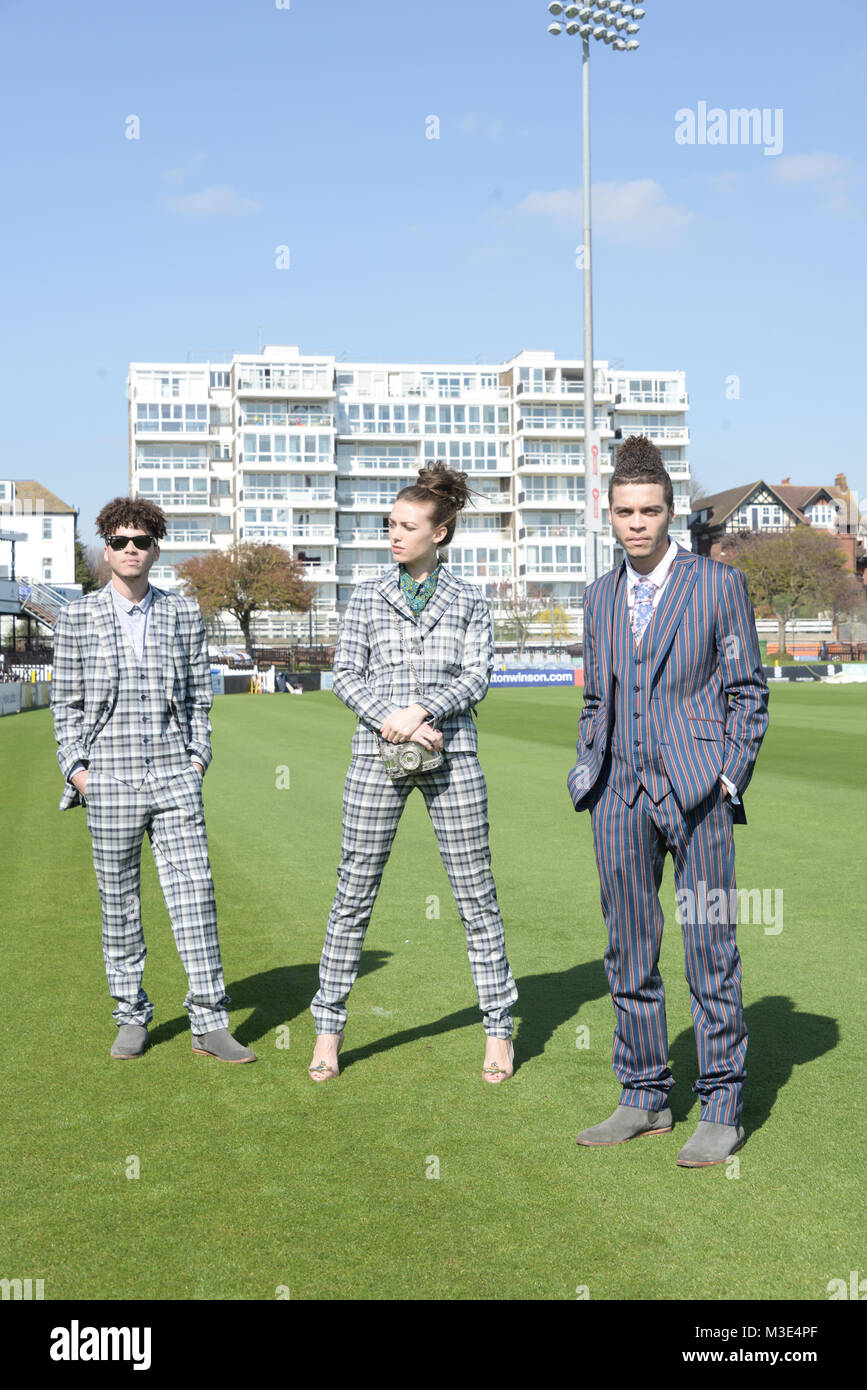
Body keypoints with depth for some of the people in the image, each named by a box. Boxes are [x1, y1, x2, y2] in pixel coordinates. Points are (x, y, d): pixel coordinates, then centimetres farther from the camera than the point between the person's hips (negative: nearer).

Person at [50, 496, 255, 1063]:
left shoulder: (185, 613, 9)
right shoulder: (77, 617, 6)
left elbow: (200, 693, 13)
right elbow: (67, 703, 7)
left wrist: (198, 756, 4)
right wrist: (76, 767, -1)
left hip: (175, 779, 1)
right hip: (109, 781, 0)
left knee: (194, 893, -5)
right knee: (119, 900, 6)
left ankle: (210, 1023, 0)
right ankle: (132, 1017, 19)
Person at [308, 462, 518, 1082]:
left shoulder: (469, 600, 8)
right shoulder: (368, 596, 9)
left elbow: (477, 677, -1)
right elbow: (346, 673, 3)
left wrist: (419, 710, -15)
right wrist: (390, 722, -13)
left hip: (452, 754, 0)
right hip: (378, 754, 1)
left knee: (476, 892, 2)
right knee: (354, 892, 2)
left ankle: (500, 1029, 12)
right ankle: (329, 1028, 12)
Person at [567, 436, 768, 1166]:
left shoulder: (719, 583, 1)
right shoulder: (601, 598, 14)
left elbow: (748, 690, 2)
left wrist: (731, 778, -7)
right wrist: (589, 772, 8)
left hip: (698, 789, -4)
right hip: (622, 795, 5)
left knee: (711, 949, -2)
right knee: (629, 954, 8)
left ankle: (722, 1109, 8)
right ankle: (645, 1098, 20)